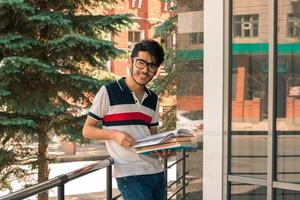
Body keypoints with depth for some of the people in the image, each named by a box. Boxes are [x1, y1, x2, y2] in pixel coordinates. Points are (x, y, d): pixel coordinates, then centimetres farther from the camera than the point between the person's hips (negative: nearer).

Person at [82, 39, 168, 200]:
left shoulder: (153, 99, 14)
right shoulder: (108, 92, -3)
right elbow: (87, 130, 0)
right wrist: (114, 134, -17)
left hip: (157, 172, 6)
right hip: (130, 175, -6)